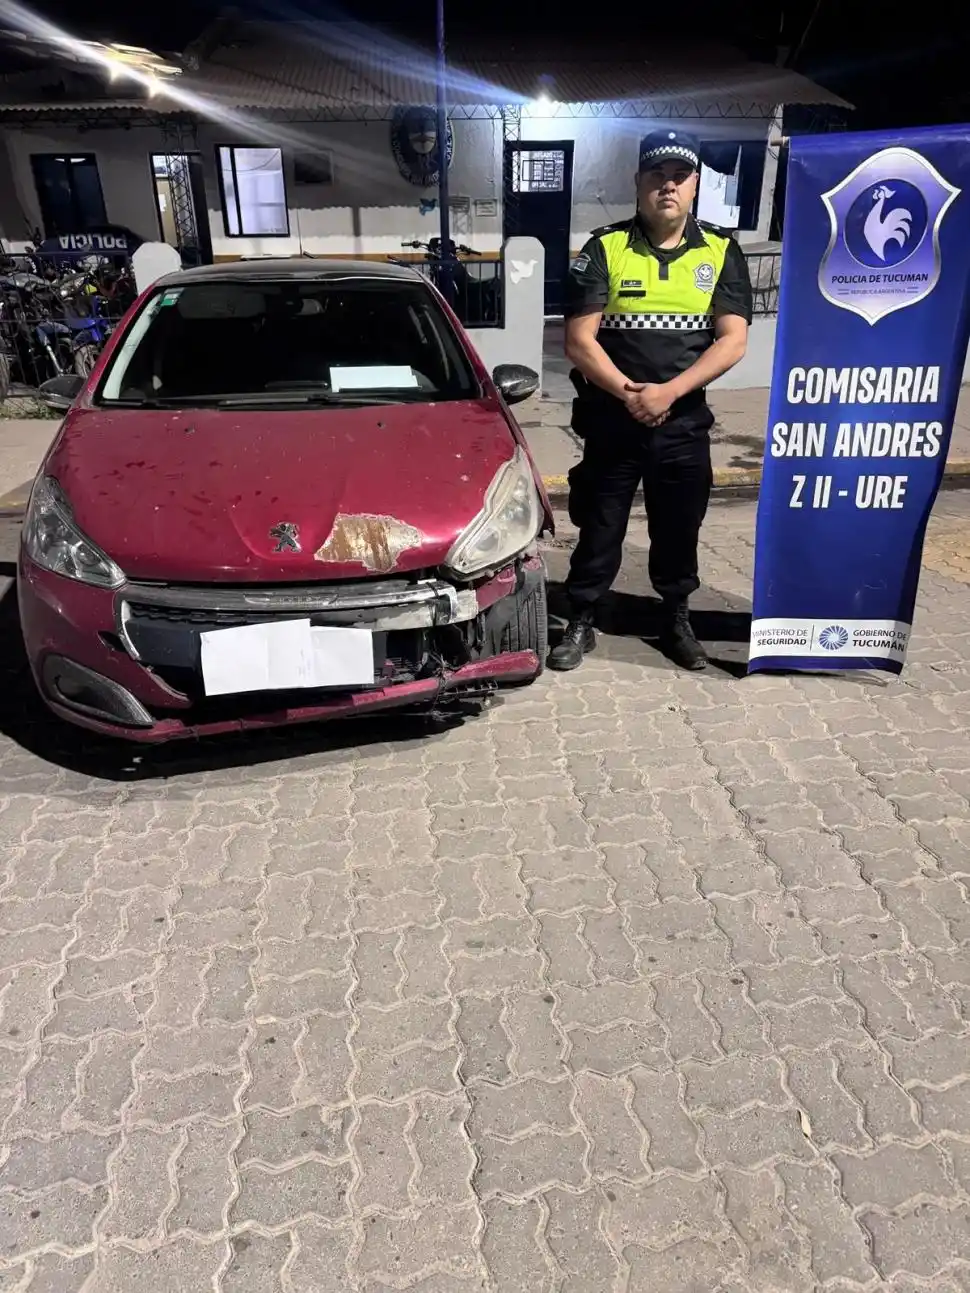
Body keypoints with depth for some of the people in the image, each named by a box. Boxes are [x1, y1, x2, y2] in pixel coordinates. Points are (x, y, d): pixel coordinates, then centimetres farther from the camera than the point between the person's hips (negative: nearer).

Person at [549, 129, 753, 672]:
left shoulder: (722, 252, 3)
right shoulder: (604, 249, -1)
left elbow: (733, 341, -5)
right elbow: (579, 340, -7)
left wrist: (669, 391, -18)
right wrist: (627, 393, -19)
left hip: (686, 424, 2)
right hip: (612, 421, -1)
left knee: (679, 529, 12)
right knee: (599, 528, 6)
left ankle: (677, 619, 30)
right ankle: (581, 622, 21)